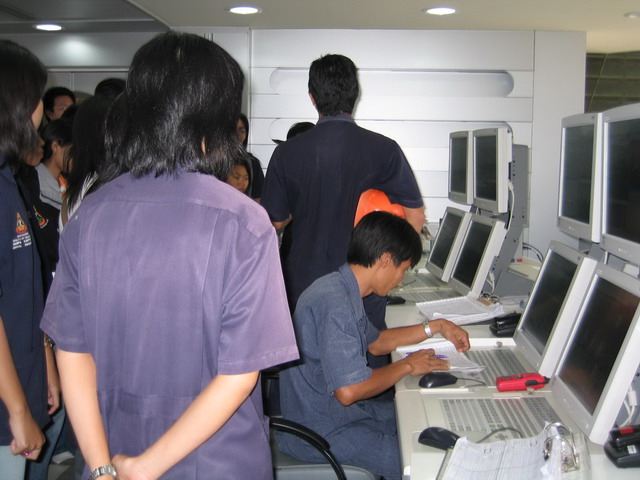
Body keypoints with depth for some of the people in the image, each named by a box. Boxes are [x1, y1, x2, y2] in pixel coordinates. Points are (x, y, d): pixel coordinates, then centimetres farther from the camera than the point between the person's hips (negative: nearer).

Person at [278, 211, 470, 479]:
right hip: (320, 432, -10)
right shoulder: (335, 304, -26)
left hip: (338, 410, 10)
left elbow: (375, 342, 22)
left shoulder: (340, 288, 6)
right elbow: (349, 391, -28)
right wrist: (406, 366, -14)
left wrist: (436, 327, 17)